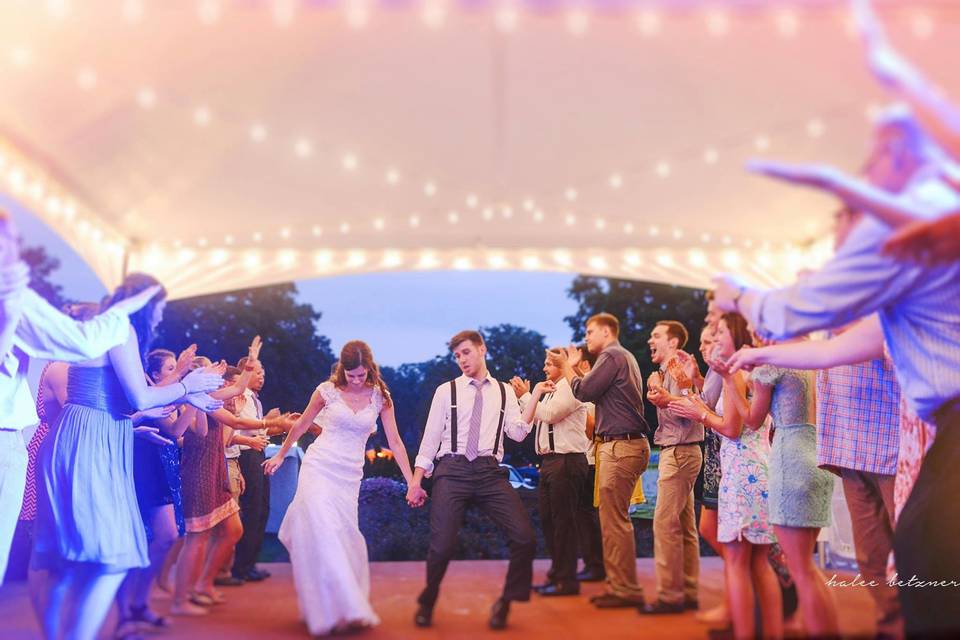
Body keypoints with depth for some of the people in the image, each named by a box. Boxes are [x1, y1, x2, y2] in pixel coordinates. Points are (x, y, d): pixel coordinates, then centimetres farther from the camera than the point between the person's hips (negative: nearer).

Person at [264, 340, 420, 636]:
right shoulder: (327, 390, -4)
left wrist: (411, 482, -5)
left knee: (343, 536, 2)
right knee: (324, 535, -13)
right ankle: (336, 610, -9)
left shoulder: (380, 396, -1)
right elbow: (301, 426, 10)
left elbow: (395, 441, -1)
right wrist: (280, 456, 18)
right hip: (319, 467, -2)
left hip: (350, 475, 2)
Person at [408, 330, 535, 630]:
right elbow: (431, 436, 7)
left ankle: (505, 603, 13)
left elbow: (518, 434, 4)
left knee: (524, 537, -11)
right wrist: (416, 481, 1)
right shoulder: (446, 391, 9)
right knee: (442, 545, -8)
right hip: (452, 470, -1)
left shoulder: (503, 392, 14)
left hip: (489, 471, 2)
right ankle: (427, 604, 24)